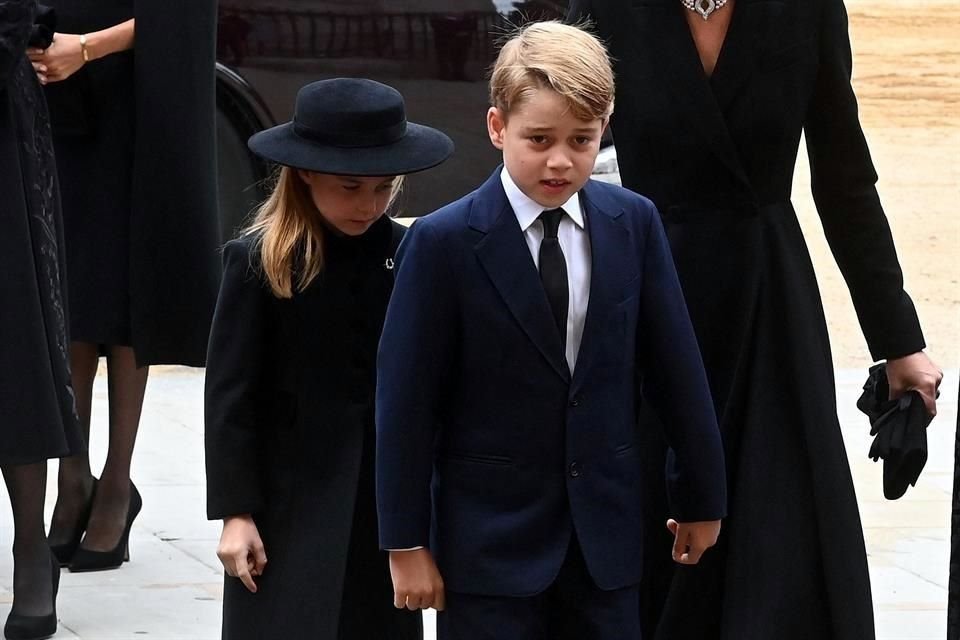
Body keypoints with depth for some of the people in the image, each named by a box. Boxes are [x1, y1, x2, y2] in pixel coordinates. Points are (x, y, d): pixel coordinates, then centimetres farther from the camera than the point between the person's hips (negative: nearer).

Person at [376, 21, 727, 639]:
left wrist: (701, 496, 12)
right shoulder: (443, 242, -11)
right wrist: (406, 543, -7)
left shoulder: (634, 223, -1)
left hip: (606, 534, 3)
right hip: (490, 536, -3)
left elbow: (676, 366, 6)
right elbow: (407, 399, -8)